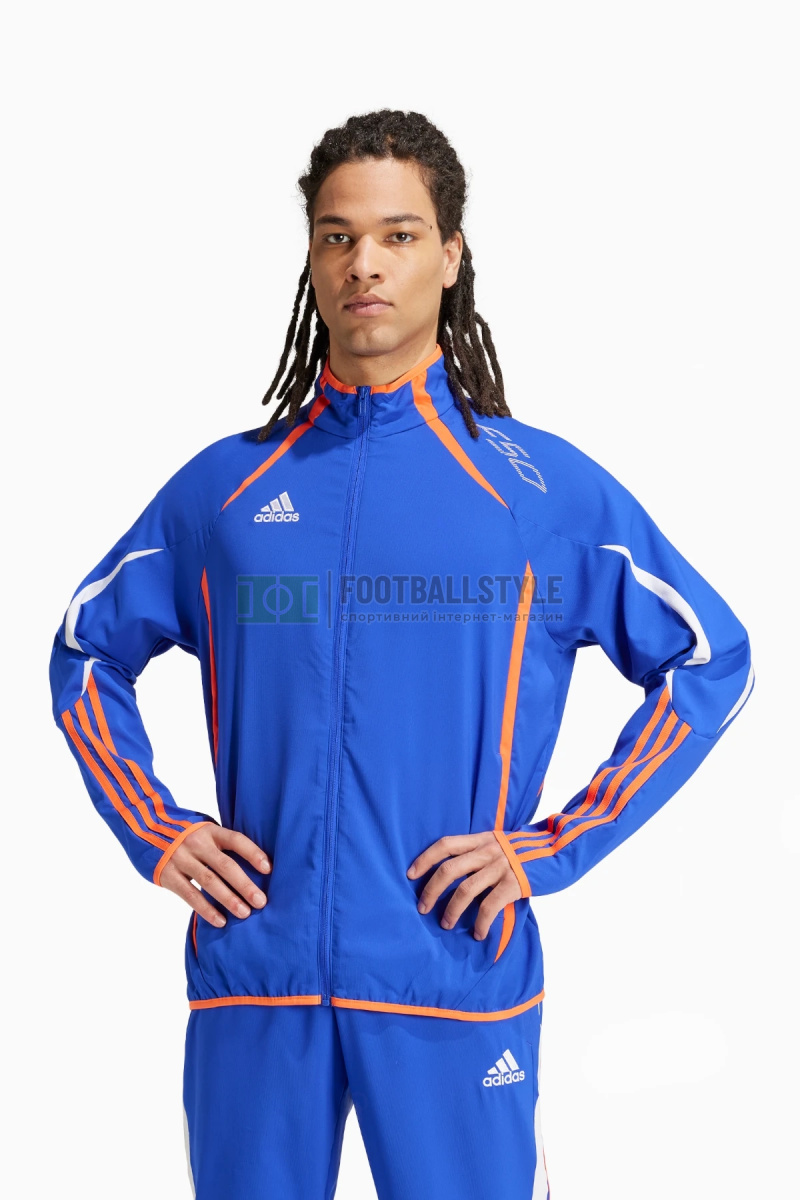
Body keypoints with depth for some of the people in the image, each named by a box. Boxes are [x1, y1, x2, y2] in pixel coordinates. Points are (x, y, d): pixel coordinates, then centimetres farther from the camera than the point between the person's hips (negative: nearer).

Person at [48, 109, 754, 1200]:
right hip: (254, 976, 2)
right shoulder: (223, 486, 7)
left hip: (455, 978, -2)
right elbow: (86, 653, 19)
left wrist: (554, 847, -3)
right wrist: (157, 835, 5)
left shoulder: (543, 485, 1)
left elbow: (710, 661, 5)